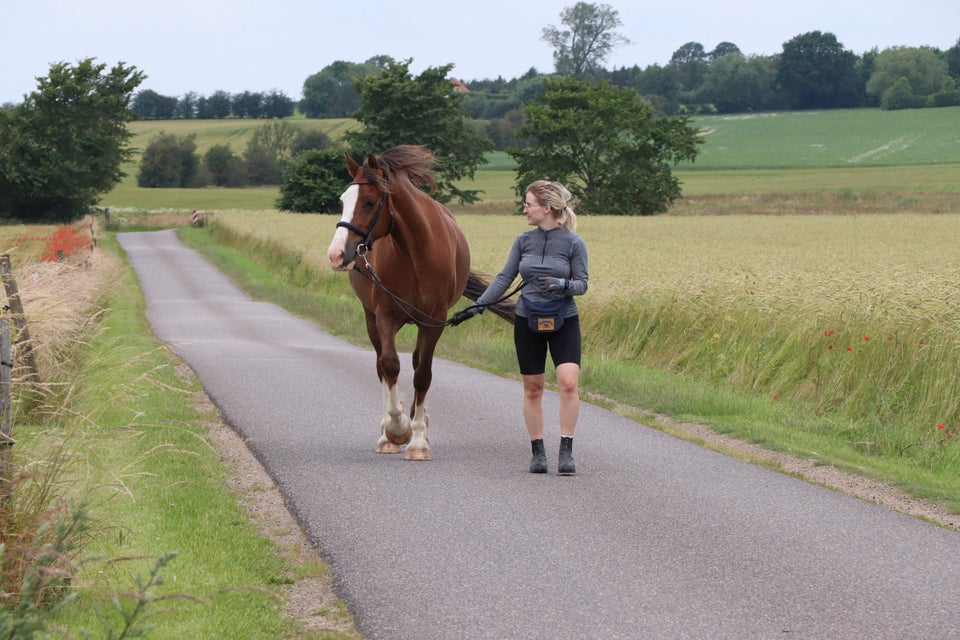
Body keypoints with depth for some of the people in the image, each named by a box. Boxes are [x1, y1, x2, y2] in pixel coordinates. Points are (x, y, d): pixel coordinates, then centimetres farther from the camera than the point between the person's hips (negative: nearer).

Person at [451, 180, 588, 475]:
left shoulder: (573, 243, -7)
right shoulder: (524, 240, 2)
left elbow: (582, 283, -5)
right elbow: (504, 278, 5)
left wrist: (562, 284, -25)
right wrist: (478, 306, -1)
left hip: (563, 321, -3)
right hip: (527, 321, 3)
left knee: (569, 383, -17)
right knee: (532, 388, 6)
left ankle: (566, 451, -9)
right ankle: (537, 452, 16)